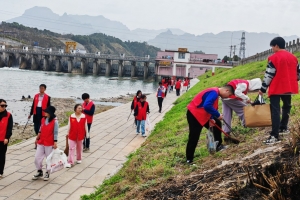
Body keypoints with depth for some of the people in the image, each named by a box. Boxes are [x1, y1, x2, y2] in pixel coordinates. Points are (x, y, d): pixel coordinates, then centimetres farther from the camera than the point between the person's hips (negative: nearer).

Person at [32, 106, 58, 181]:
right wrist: (37, 138, 18)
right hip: (41, 142, 5)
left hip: (49, 143, -5)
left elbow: (55, 132, -12)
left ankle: (47, 173, 24)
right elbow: (40, 130, 14)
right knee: (37, 158, 4)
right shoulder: (43, 119, 4)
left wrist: (55, 142, -15)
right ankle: (39, 172, 24)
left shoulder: (54, 121, -12)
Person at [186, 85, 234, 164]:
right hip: (194, 114, -11)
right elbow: (207, 106, -36)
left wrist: (211, 118, 1)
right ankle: (189, 159, 3)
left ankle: (218, 145, 28)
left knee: (217, 123, 16)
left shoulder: (215, 93, 9)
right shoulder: (214, 93, -23)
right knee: (194, 137, -7)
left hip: (202, 114, 11)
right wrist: (218, 115, -24)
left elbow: (211, 106, 15)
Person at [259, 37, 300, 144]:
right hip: (289, 87, 7)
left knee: (275, 111, -10)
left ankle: (275, 136, -17)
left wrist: (263, 89, -5)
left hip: (276, 88, -7)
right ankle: (283, 127, 36)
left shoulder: (274, 58, -10)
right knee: (286, 107, 26)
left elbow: (269, 75, -12)